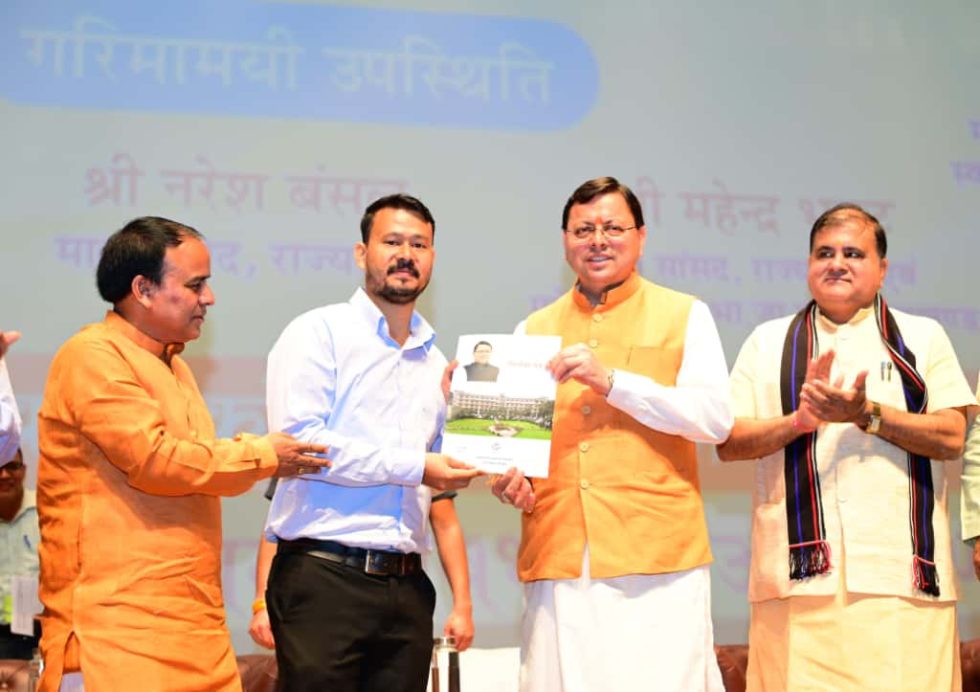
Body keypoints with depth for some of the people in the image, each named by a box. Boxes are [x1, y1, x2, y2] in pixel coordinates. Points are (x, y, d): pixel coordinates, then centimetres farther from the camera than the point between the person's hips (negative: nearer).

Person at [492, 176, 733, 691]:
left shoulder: (684, 315, 8)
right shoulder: (534, 330, 18)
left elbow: (716, 418, -4)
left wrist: (611, 380, -11)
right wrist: (508, 475, -2)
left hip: (658, 556, -2)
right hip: (557, 560, 3)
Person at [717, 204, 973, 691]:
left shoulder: (923, 336, 13)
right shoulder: (769, 342, 15)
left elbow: (951, 438, 2)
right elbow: (728, 444, 7)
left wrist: (866, 414, -10)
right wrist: (799, 420, -9)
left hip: (902, 574, 0)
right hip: (800, 572, 1)